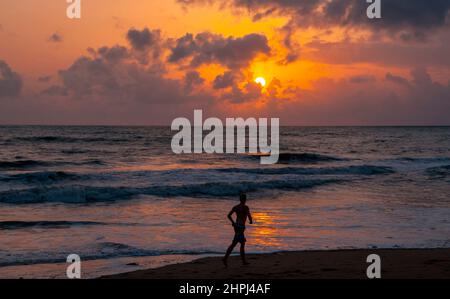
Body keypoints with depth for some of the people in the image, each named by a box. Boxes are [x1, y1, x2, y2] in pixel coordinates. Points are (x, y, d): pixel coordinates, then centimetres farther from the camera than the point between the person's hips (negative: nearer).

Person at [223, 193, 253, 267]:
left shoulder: (235, 207, 9)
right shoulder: (246, 207, -10)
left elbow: (229, 215, 8)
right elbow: (249, 216, -15)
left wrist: (233, 222, 20)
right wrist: (251, 221, 8)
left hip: (236, 225, 8)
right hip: (241, 226, -8)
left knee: (243, 243, 15)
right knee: (234, 244, -8)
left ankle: (244, 261, 17)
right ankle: (226, 258, -14)